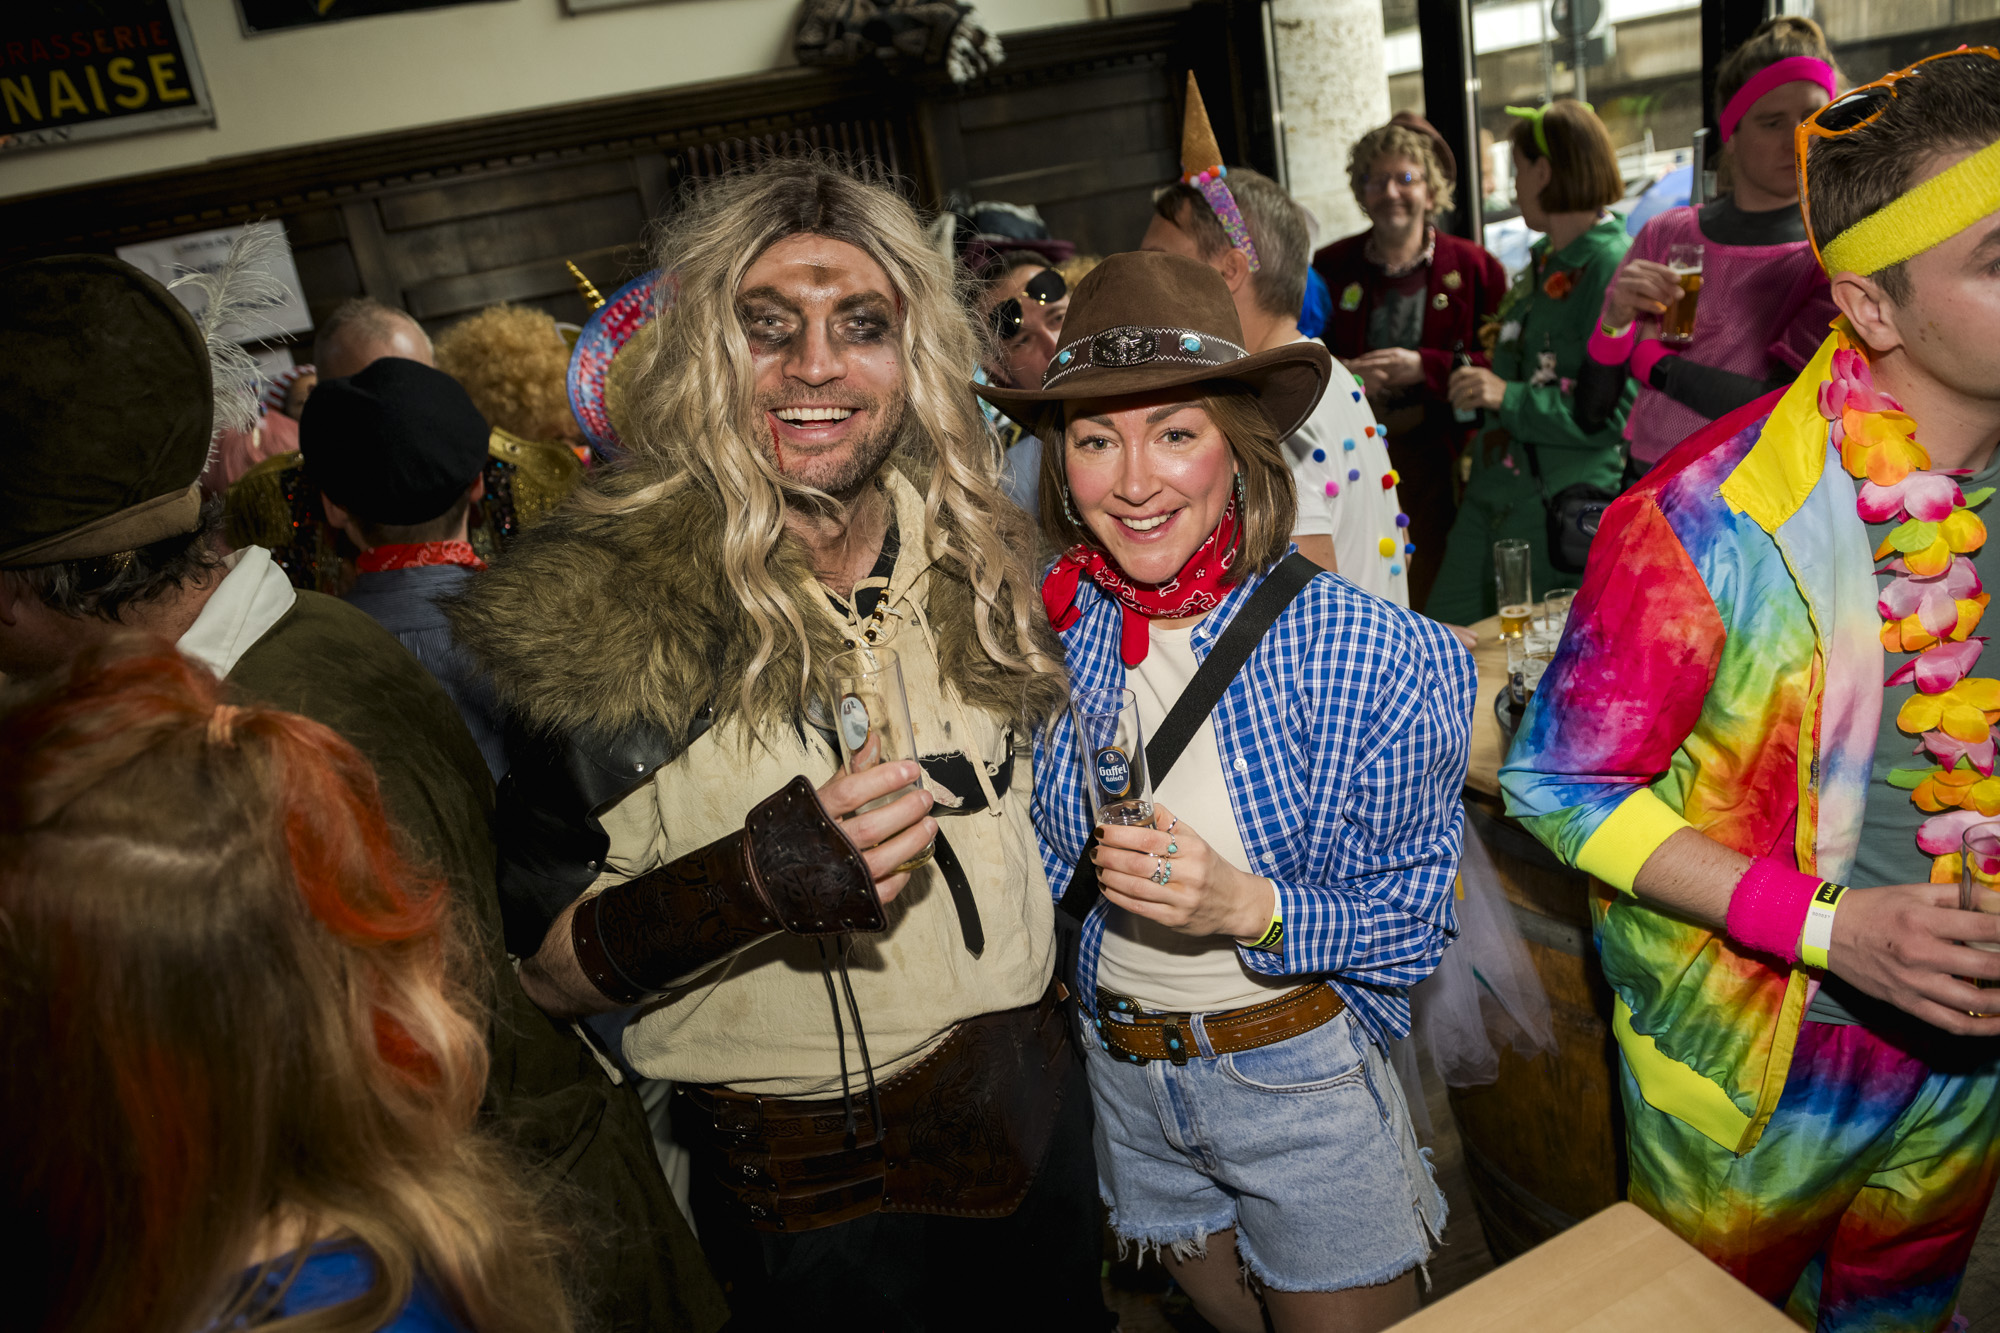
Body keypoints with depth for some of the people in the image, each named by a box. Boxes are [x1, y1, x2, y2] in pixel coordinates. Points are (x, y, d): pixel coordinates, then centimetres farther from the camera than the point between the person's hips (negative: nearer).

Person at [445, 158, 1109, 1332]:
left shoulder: (973, 552, -4)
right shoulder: (594, 616, -19)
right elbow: (548, 964, -15)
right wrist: (745, 883, -33)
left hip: (1036, 1104, 5)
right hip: (811, 1191, -4)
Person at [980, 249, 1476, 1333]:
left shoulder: (1364, 653, -22)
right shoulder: (1051, 635, -11)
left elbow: (1416, 922, -16)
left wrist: (1251, 908, -31)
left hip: (1303, 1076, -3)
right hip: (1124, 1074, 4)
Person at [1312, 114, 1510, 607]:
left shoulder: (1473, 267, 5)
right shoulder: (1330, 266, 11)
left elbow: (1502, 361, 0)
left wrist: (1426, 367, -13)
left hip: (1434, 453, -1)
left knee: (1427, 586, -3)